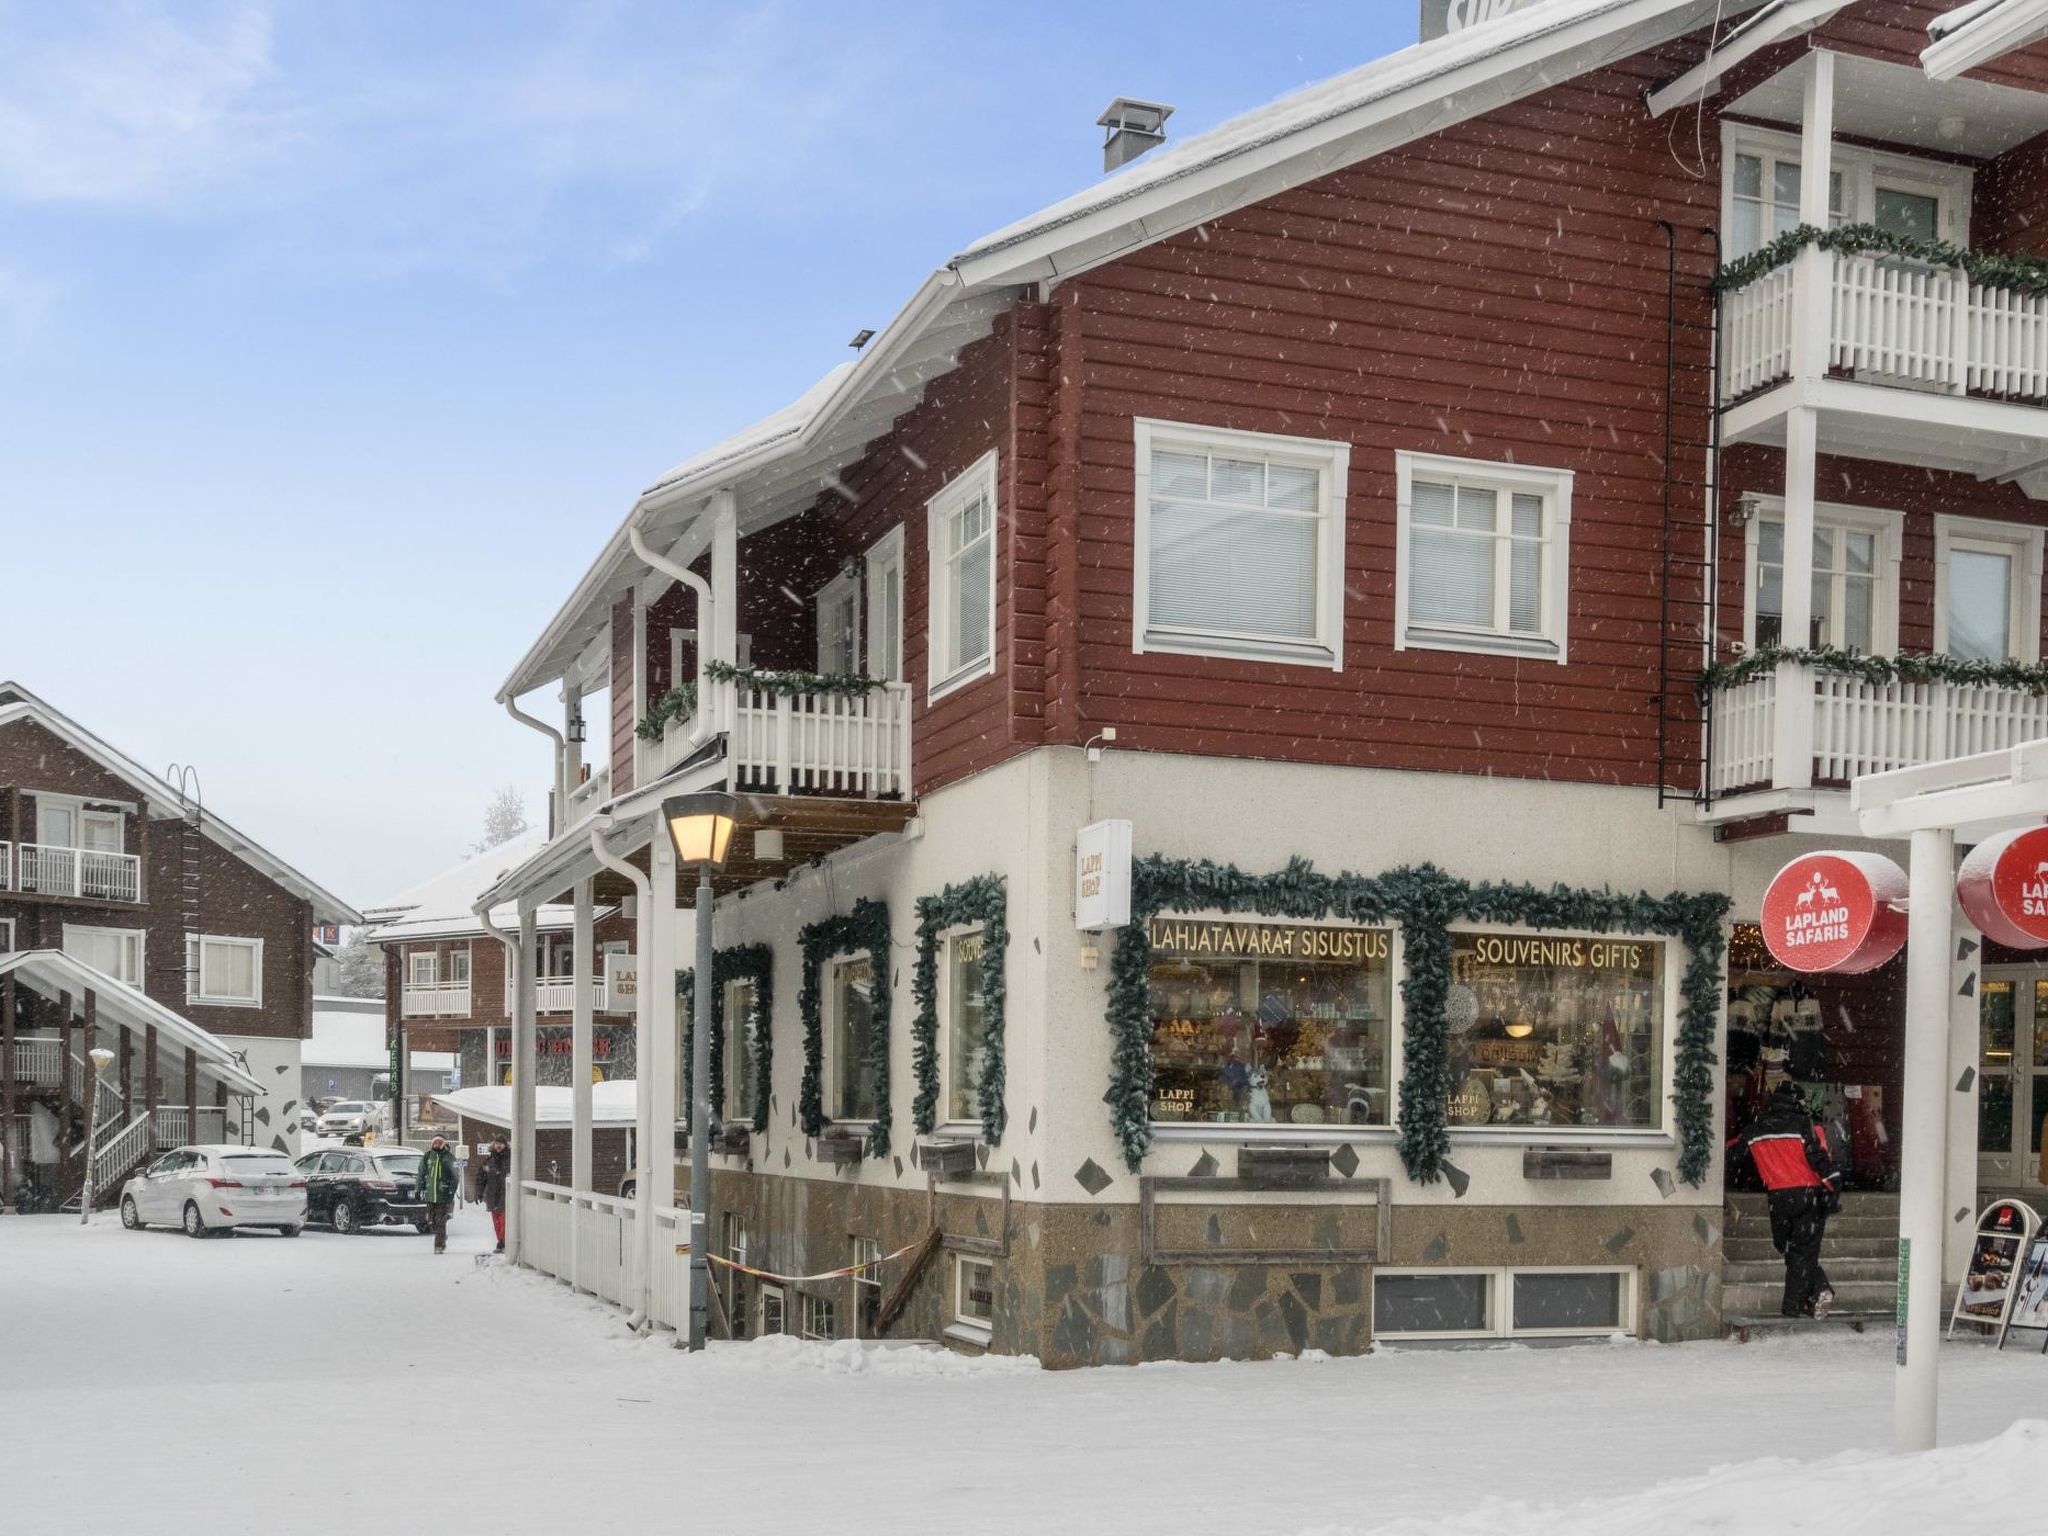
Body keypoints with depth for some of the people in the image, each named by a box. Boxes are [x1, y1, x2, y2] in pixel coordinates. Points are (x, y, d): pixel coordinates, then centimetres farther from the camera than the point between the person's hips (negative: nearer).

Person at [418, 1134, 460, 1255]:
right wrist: (421, 1189, 7)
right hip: (430, 1194, 4)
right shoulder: (427, 1156, 7)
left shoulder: (449, 1158, -2)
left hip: (443, 1195, -4)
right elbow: (421, 1174, 14)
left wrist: (451, 1192, -9)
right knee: (431, 1221, 9)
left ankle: (439, 1245, -1)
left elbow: (455, 1177, -2)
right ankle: (442, 1237, 32)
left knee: (441, 1221, -6)